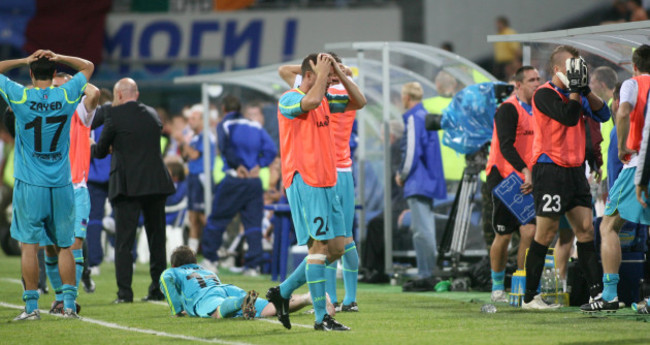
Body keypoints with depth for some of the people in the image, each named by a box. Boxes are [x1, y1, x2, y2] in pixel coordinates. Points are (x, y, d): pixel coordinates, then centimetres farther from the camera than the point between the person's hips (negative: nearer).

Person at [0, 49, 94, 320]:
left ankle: (31, 306, -1)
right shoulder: (67, 95, -1)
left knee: (29, 244, 1)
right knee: (65, 246, 8)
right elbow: (88, 67, 16)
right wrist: (58, 58, 4)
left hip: (30, 186, -2)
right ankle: (68, 303, 5)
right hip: (61, 185, 2)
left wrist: (23, 61, 2)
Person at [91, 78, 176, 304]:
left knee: (124, 241, -2)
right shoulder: (152, 114, 11)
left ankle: (124, 292, -8)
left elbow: (100, 151, 2)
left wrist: (92, 147, 25)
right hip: (156, 183, 5)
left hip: (128, 186, -5)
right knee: (157, 239, 12)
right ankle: (158, 289, 13)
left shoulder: (115, 116, -6)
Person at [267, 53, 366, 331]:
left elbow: (359, 102, 17)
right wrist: (322, 72, -18)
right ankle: (321, 318, -10)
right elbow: (310, 101, -32)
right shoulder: (289, 100, -10)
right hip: (304, 182, -9)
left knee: (336, 247, 7)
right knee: (320, 245, -12)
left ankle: (283, 292, 18)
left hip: (326, 183, 9)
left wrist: (340, 73, 6)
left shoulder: (325, 100, 16)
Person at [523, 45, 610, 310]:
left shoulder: (575, 94, 15)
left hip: (575, 169, 8)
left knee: (586, 229, 3)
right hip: (550, 169, -8)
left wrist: (585, 89, -5)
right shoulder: (545, 94, -9)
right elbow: (569, 117, -22)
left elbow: (602, 115, 5)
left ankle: (596, 292, 3)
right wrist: (575, 89, -13)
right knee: (546, 233, -5)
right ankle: (530, 297, 1)